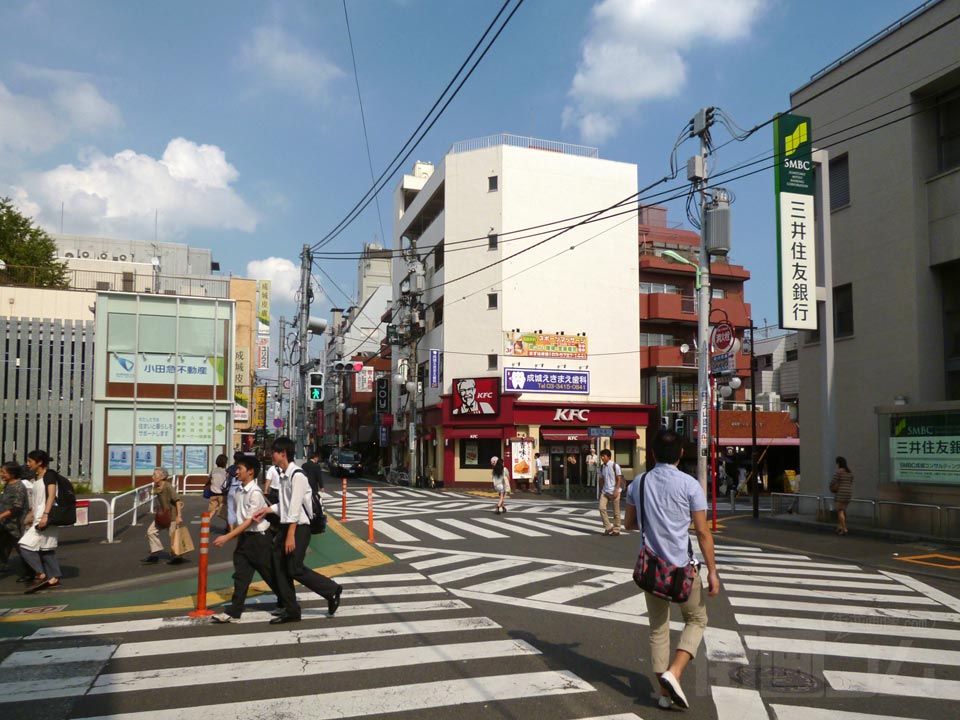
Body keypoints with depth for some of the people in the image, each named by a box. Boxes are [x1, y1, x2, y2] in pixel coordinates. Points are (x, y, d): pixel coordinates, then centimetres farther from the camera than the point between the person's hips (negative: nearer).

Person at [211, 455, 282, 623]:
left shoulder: (255, 493, -20)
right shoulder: (240, 491, 6)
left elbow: (249, 521, -21)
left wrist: (227, 537, -23)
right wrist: (238, 537, 15)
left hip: (259, 537, -7)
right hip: (244, 536, 7)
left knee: (270, 573, 4)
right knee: (241, 574, 4)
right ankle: (233, 612, 6)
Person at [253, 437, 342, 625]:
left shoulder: (297, 475, -18)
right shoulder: (283, 474, 11)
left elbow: (295, 506, -22)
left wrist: (291, 535, -23)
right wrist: (267, 510, 6)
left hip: (298, 527, -9)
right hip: (285, 526, 9)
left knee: (295, 570, -7)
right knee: (280, 568, 9)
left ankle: (332, 590, 11)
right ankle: (290, 611, 19)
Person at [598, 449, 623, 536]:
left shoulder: (615, 466, -9)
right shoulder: (602, 466, 8)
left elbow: (619, 479, -10)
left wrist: (616, 490, -17)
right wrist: (600, 491, 12)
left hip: (614, 492, -5)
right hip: (605, 492, 5)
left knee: (616, 511, 2)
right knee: (602, 508, -10)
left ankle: (616, 529, 13)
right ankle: (608, 527, 2)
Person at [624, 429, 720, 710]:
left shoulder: (638, 484, 2)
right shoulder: (689, 485, -10)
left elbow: (629, 523, 12)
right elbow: (702, 532, -10)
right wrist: (712, 571, -4)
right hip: (681, 566, -4)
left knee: (658, 628, 15)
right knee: (696, 620, 16)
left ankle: (664, 692, 18)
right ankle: (673, 673, -3)